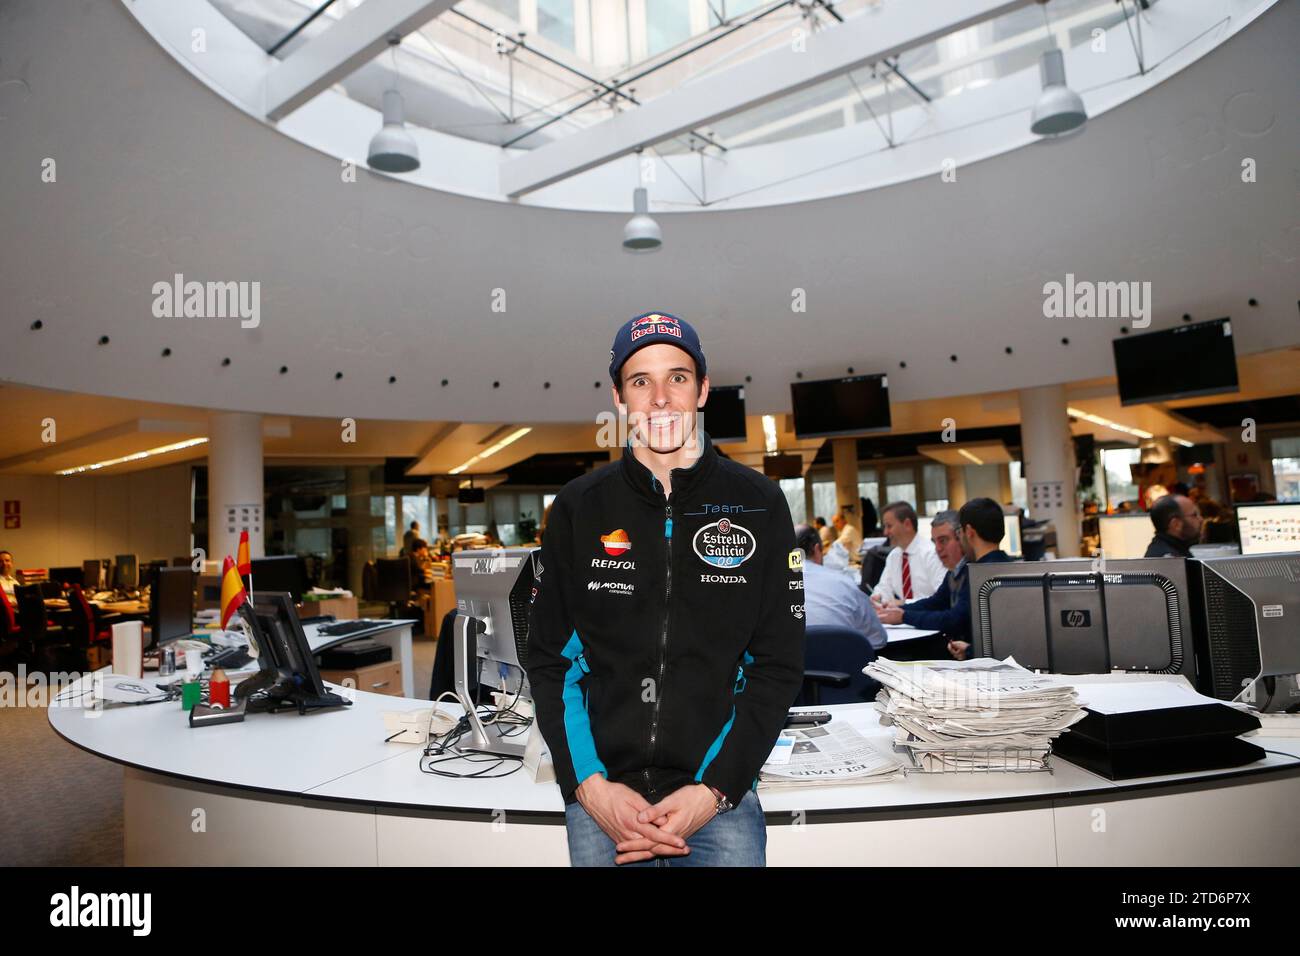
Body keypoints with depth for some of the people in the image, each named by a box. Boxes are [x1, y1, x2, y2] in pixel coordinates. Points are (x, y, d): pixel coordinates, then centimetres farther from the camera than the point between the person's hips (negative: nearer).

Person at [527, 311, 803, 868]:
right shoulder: (578, 507, 1)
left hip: (719, 787, -1)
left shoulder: (757, 503, -2)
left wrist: (715, 790, -10)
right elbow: (549, 659, 3)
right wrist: (589, 785, -8)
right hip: (600, 794, 1)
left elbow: (778, 665, -2)